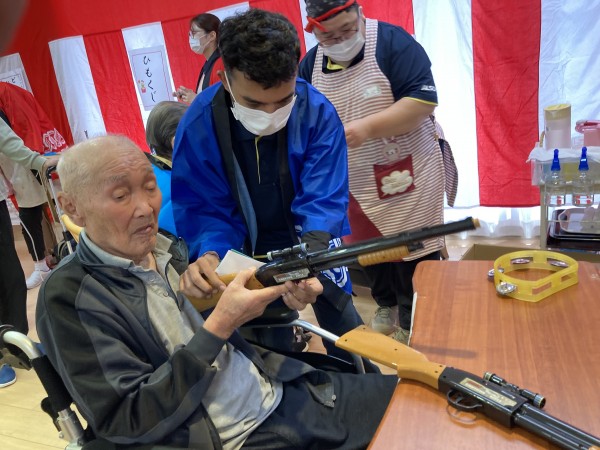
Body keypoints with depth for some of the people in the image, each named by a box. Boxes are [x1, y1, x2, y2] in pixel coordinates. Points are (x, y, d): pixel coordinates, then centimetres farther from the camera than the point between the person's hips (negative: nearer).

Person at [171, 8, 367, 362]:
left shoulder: (318, 113, -26)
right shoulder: (197, 126, -25)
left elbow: (324, 199, -27)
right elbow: (203, 208, -18)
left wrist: (314, 255, -47)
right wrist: (209, 254, -40)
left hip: (314, 241, 0)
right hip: (253, 252, 0)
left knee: (344, 327, 16)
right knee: (272, 347, 17)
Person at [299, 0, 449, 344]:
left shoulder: (392, 42, -14)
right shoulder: (310, 65, 2)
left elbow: (424, 100, -23)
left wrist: (367, 128, -30)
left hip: (408, 177, -5)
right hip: (354, 184, 5)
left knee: (414, 255, 3)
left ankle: (414, 323, 25)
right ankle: (386, 305, 44)